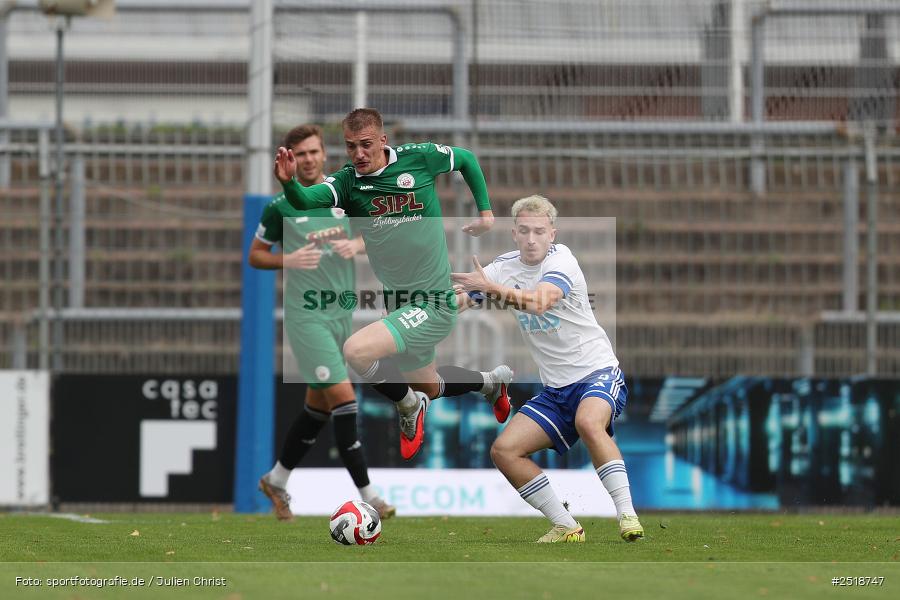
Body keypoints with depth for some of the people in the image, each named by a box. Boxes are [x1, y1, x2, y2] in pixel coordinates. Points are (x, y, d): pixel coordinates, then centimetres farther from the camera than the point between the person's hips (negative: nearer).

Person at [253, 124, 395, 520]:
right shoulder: (280, 208, -5)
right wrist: (288, 260, -15)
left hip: (342, 312, 5)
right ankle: (367, 494, -14)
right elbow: (255, 255, 4)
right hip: (306, 316, -5)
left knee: (318, 406, 13)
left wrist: (357, 245, -8)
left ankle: (277, 480, 30)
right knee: (343, 396, -15)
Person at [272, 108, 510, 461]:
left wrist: (485, 212, 7)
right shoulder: (347, 182, -5)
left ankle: (408, 406, 2)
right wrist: (289, 182, -46)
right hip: (397, 305, 6)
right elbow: (307, 201, -26)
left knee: (356, 351, -26)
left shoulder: (419, 158, -11)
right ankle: (491, 382, 54)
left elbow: (467, 159, 9)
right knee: (430, 389, 23)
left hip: (433, 305, -6)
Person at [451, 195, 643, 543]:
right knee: (504, 451, -8)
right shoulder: (505, 268, 4)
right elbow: (455, 302, -1)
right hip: (555, 390, 7)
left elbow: (539, 302, -33)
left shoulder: (561, 260, -14)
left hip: (597, 371, -7)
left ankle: (627, 517, -33)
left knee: (588, 422, -37)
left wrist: (491, 288, -44)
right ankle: (566, 527, 0)